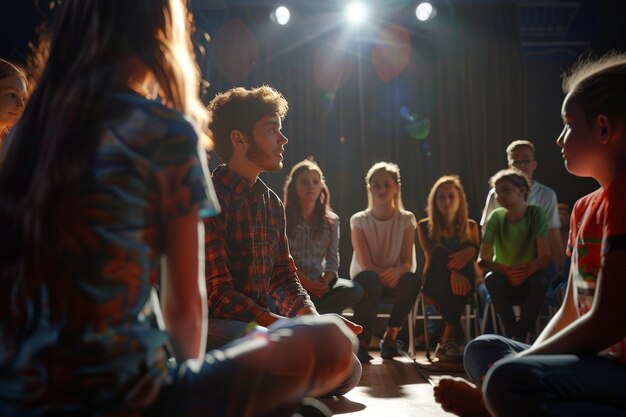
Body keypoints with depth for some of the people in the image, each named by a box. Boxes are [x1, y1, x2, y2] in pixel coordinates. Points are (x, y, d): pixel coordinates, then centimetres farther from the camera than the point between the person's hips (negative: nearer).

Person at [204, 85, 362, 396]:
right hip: (214, 323, -7)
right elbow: (216, 293, -19)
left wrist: (311, 317, -11)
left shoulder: (272, 203, 14)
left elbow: (283, 276, 11)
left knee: (347, 369, -4)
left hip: (263, 321, 8)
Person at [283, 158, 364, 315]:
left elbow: (332, 260, 8)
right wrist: (306, 283, -16)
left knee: (354, 290, -27)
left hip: (319, 283, 5)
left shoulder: (331, 220, 11)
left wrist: (325, 281, -12)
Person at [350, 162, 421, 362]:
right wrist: (382, 274, -32)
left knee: (412, 279, -33)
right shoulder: (359, 220, -3)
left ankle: (390, 337, -14)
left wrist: (397, 271, -31)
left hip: (394, 279, 2)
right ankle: (361, 343, -24)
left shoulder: (406, 219, 1)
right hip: (366, 280, -1)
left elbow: (408, 262, -8)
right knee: (369, 279, -38)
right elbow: (365, 263, -12)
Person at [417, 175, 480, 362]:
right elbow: (432, 254, -8)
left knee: (463, 261, -34)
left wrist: (470, 250, -23)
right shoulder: (425, 226, 7)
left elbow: (477, 252, 3)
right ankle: (450, 340, -40)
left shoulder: (470, 226, 15)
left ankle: (446, 341, -36)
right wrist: (452, 271, -28)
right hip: (435, 282, -1)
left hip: (462, 281, 2)